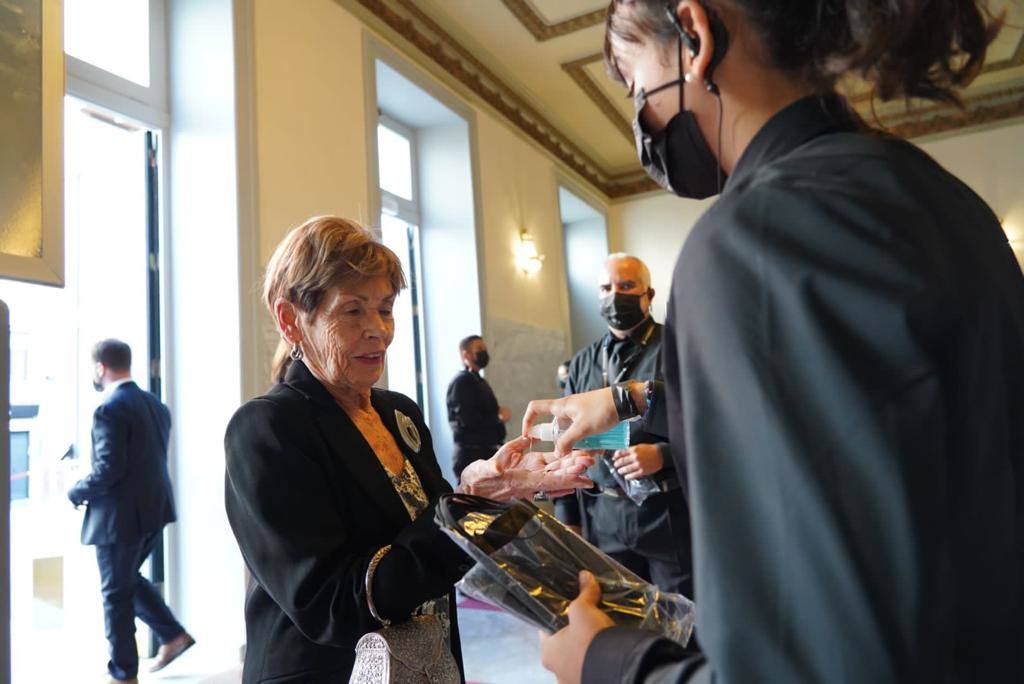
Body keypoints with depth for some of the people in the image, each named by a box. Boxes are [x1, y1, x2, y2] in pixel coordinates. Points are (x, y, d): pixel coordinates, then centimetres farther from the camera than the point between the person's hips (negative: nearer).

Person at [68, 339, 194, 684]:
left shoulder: (109, 410, -18)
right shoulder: (155, 404, 7)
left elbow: (109, 470, -22)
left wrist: (76, 493, -5)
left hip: (121, 514, -8)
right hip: (153, 509, 8)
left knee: (116, 593, 8)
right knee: (129, 579, 25)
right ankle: (174, 635, 22)